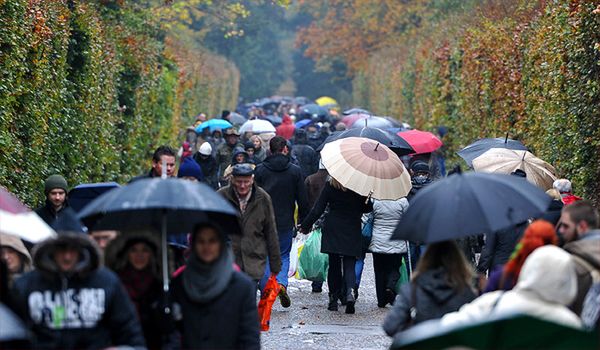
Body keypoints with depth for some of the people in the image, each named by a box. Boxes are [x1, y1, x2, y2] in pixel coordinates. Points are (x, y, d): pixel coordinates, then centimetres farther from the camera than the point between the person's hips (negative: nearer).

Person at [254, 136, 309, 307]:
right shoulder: (295, 171, -2)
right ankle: (282, 282, -9)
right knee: (284, 255, 15)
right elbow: (303, 200, -1)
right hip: (286, 222, 0)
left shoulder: (260, 170, -4)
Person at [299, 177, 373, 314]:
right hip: (352, 231, 0)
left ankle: (333, 299, 11)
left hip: (333, 230, 0)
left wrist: (305, 225, 5)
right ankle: (350, 291, -22)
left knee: (334, 264, 10)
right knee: (349, 264, 4)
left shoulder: (330, 186, -6)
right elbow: (368, 208, 2)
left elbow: (318, 209, -5)